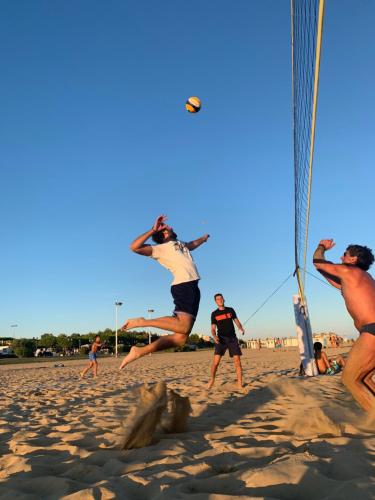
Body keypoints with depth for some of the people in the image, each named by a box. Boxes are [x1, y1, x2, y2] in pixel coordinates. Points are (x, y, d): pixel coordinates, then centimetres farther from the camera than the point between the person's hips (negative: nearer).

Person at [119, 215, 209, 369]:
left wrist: (203, 238, 71)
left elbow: (192, 244, 55)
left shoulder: (180, 244, 31)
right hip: (183, 285, -8)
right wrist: (153, 230, -9)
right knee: (183, 327, -27)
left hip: (192, 286, 8)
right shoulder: (161, 248, 5)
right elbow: (134, 247, -10)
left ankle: (140, 351, -3)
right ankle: (142, 321, -15)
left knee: (180, 337, -3)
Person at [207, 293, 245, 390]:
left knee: (237, 361, -7)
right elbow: (213, 329, 4)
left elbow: (236, 321, 11)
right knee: (216, 361, -13)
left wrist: (241, 328, -12)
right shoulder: (214, 314, 6)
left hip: (232, 338, 1)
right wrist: (214, 336, -17)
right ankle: (212, 380, 9)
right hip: (221, 338, -1)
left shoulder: (230, 310, 10)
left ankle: (240, 385, -1)